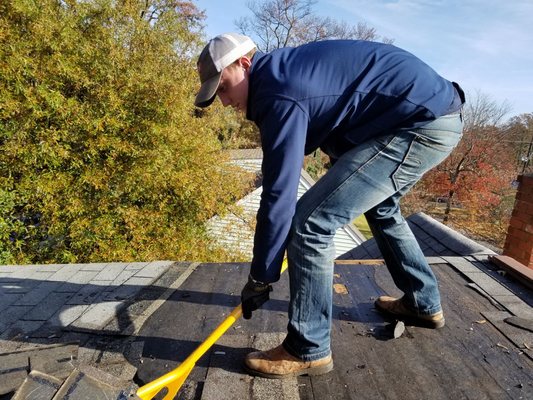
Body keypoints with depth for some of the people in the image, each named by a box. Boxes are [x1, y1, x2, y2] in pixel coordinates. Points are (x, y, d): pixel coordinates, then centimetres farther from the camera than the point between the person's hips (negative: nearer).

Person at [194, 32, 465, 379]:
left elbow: (279, 196, -21)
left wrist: (259, 279, -11)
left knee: (310, 223, -14)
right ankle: (424, 305, 42)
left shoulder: (279, 93, -19)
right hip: (437, 113, 11)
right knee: (381, 208, 29)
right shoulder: (284, 69, 13)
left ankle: (307, 351, 2)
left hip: (422, 123, -11)